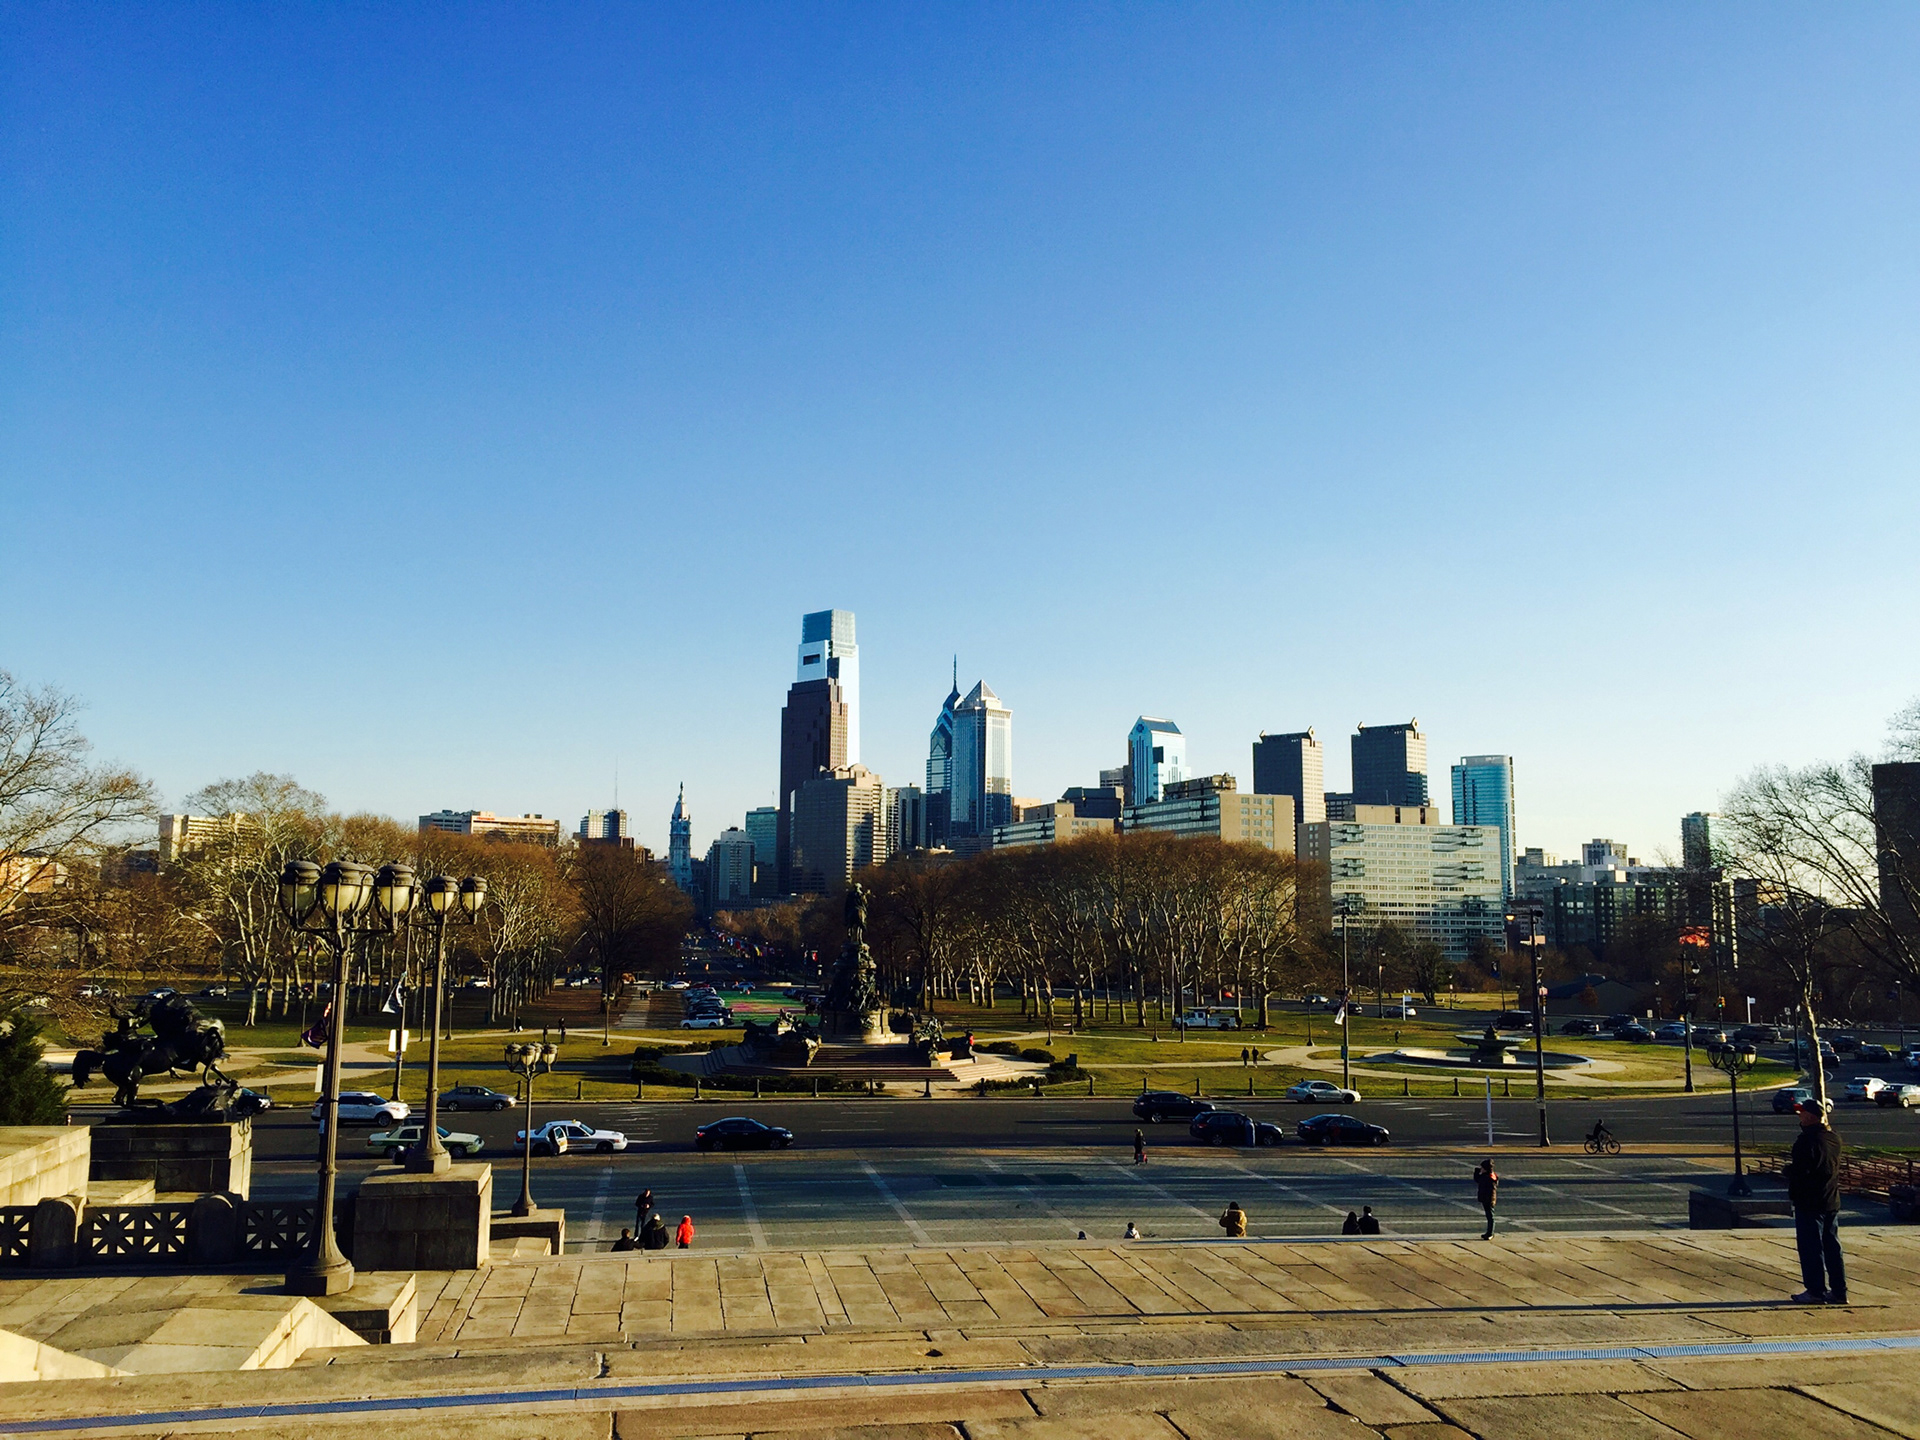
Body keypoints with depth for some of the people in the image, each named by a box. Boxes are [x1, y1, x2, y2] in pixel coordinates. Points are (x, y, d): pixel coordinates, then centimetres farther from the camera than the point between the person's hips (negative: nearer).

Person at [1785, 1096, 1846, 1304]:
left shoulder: (1805, 1141, -19)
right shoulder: (1834, 1138, 6)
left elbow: (1799, 1173, -21)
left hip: (1809, 1203, -8)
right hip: (1832, 1202, 8)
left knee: (1811, 1248, 0)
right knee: (1832, 1247, 13)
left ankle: (1816, 1291, 4)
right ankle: (1838, 1291, 17)